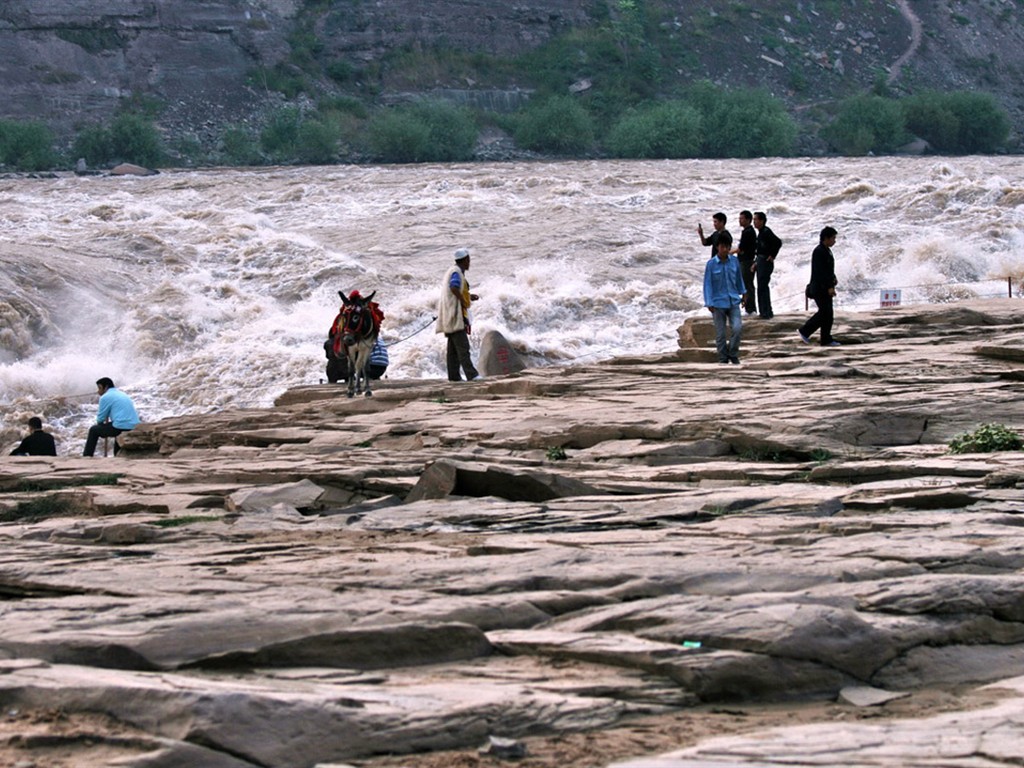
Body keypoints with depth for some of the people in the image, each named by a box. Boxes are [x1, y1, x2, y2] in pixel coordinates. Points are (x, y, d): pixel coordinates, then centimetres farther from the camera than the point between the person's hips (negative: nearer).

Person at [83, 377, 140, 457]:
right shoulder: (123, 395, 23)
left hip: (121, 428, -8)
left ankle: (86, 457, 15)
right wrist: (107, 421, 29)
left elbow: (100, 419, 2)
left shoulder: (105, 397, -2)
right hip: (134, 428, 8)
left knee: (94, 430, 12)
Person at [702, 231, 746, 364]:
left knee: (737, 328, -13)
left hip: (733, 302, 2)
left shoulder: (734, 261, 1)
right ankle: (723, 359, 16)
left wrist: (742, 294, 23)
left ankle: (733, 354, 7)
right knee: (720, 334, 3)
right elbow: (707, 283, -6)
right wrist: (709, 303, -10)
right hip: (718, 303, -2)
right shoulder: (711, 263, -9)